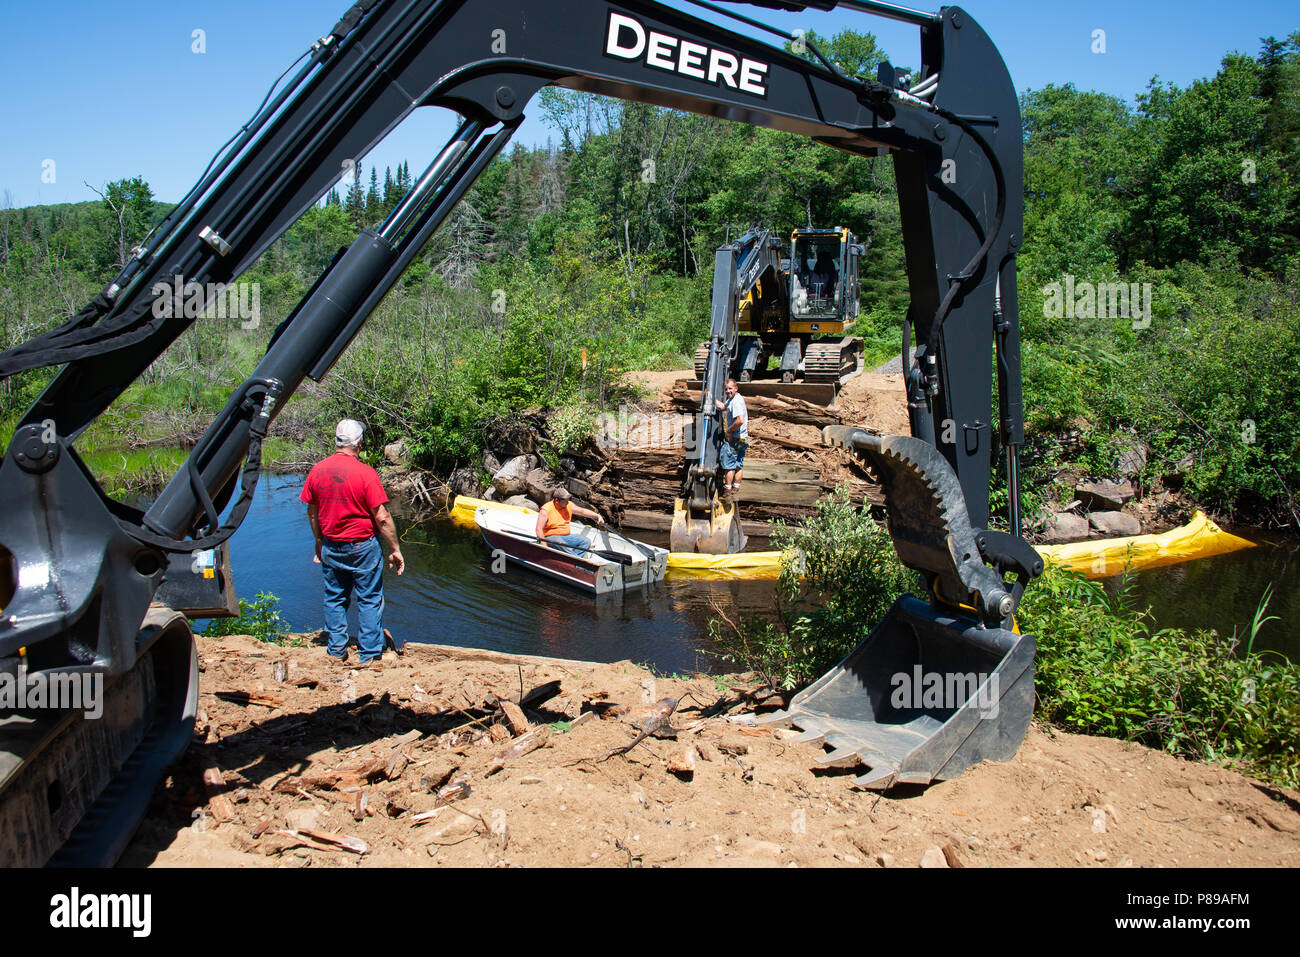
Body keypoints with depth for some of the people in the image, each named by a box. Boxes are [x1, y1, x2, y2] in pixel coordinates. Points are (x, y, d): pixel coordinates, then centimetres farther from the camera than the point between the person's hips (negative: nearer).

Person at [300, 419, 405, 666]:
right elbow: (382, 518, -17)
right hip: (363, 547, -5)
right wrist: (395, 550, -7)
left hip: (330, 546, 5)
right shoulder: (365, 473, -18)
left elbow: (312, 512, 8)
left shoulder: (317, 470, -3)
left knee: (334, 598, 18)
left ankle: (336, 650, 27)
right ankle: (369, 654, 14)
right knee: (369, 599, 8)